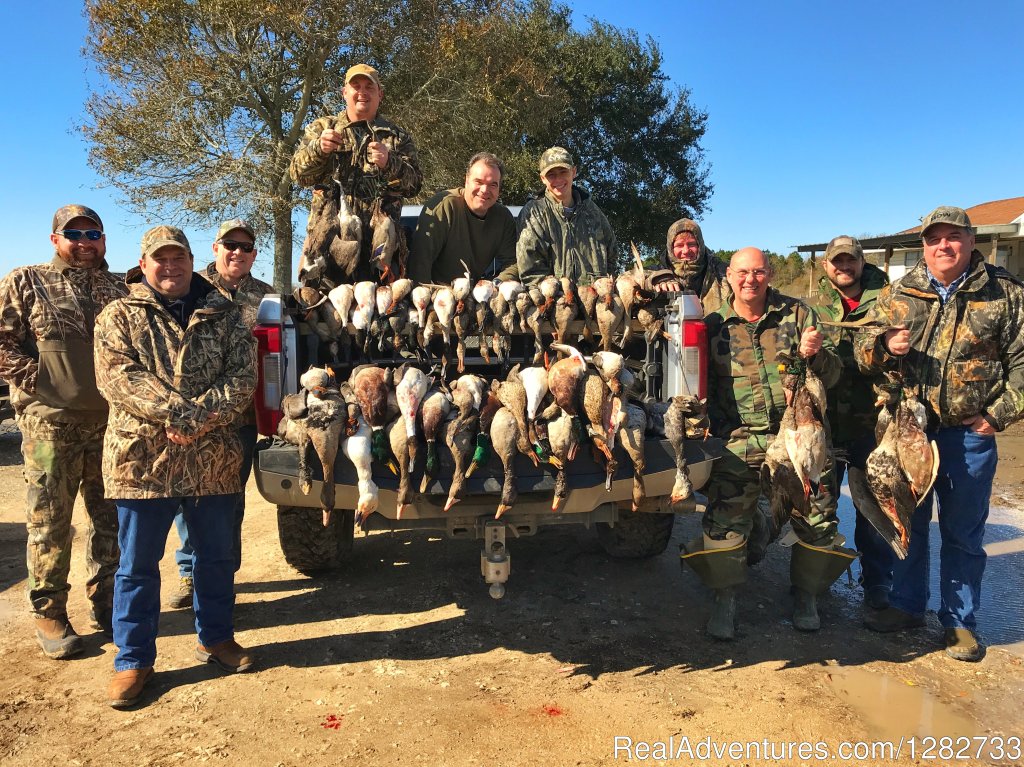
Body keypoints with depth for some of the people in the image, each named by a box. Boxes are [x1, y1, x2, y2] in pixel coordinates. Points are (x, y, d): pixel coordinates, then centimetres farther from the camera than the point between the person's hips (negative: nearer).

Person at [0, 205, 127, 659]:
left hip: (113, 422, 3)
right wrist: (39, 381, -11)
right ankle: (48, 614, 16)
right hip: (51, 423, -3)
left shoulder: (120, 289, 13)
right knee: (50, 521, 3)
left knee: (111, 518, 10)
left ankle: (106, 604, 24)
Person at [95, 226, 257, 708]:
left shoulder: (225, 315, 8)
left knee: (217, 556, 14)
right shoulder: (119, 317, 4)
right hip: (142, 460, -2)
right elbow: (118, 377, -12)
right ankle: (133, 659, 24)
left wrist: (199, 418, -19)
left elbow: (242, 377, -3)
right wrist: (177, 413, -23)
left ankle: (216, 638, 34)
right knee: (138, 565, 8)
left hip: (214, 460, 2)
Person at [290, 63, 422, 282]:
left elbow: (414, 184, 5)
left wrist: (390, 164, -14)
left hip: (381, 236, 0)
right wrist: (318, 148, -13)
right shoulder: (322, 128, 17)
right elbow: (298, 174, 6)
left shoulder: (397, 137, 17)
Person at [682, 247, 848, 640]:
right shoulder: (714, 326, 7)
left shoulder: (797, 314, 8)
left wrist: (815, 355, -13)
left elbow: (832, 375, 7)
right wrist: (718, 426, -4)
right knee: (725, 521, -11)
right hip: (740, 440, -1)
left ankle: (806, 596, 25)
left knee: (818, 519, 0)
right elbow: (703, 386, 12)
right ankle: (724, 599, 10)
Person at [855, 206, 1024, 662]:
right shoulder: (898, 295, 3)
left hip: (970, 434, -2)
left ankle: (959, 621, 26)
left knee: (963, 532, 10)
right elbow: (861, 351, 4)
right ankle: (907, 605, 31)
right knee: (906, 521, 13)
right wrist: (884, 345, -18)